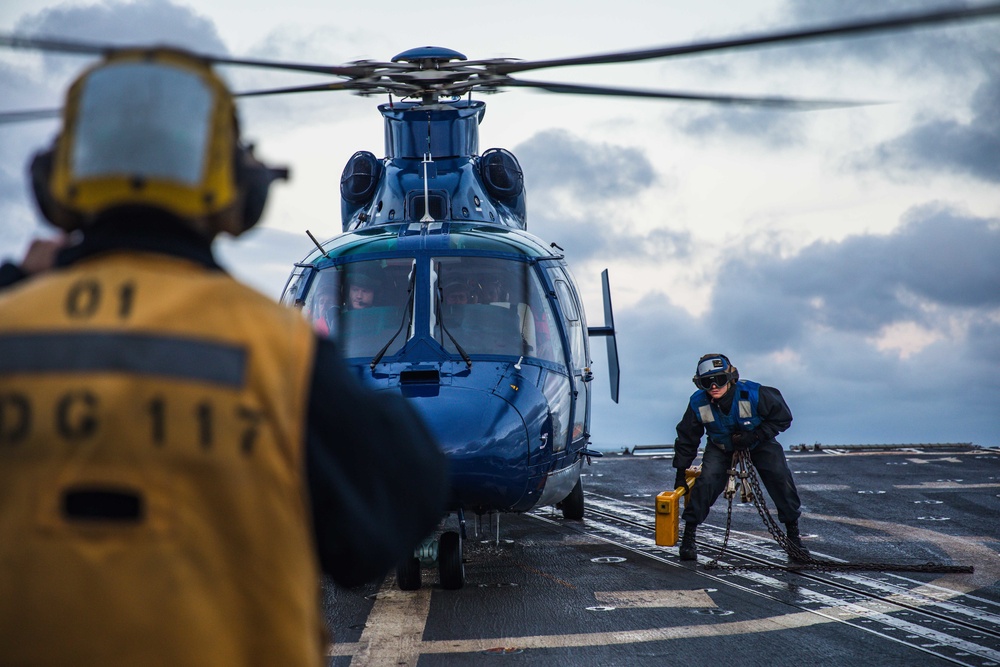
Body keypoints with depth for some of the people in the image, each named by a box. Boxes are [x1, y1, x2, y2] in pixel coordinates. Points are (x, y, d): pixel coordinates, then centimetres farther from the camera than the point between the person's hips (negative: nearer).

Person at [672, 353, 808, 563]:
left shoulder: (753, 394, -32)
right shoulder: (698, 404, -25)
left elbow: (782, 417, -17)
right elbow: (686, 438, -9)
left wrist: (755, 435, -29)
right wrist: (681, 472, -6)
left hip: (759, 443, -1)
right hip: (720, 447, 1)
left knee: (781, 480, -15)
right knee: (706, 481, -20)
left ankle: (793, 535, 4)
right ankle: (688, 536, -4)